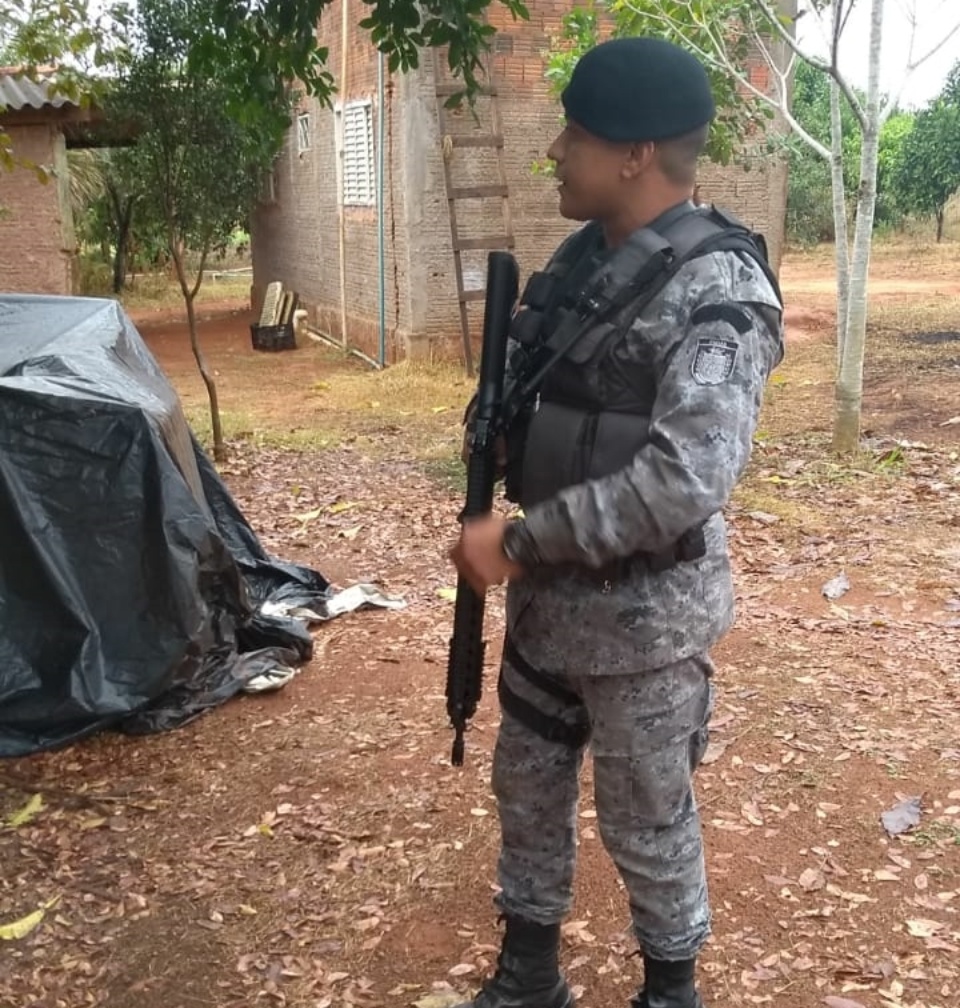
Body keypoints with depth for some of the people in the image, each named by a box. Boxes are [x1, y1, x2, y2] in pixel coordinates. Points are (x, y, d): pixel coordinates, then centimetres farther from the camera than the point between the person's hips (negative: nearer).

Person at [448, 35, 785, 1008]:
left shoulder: (718, 293, -21)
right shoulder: (577, 257, 4)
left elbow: (685, 482, -30)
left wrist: (518, 540, -24)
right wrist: (503, 532, -4)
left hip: (644, 616, -7)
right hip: (546, 596, 8)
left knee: (646, 821, 11)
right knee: (526, 786, 19)